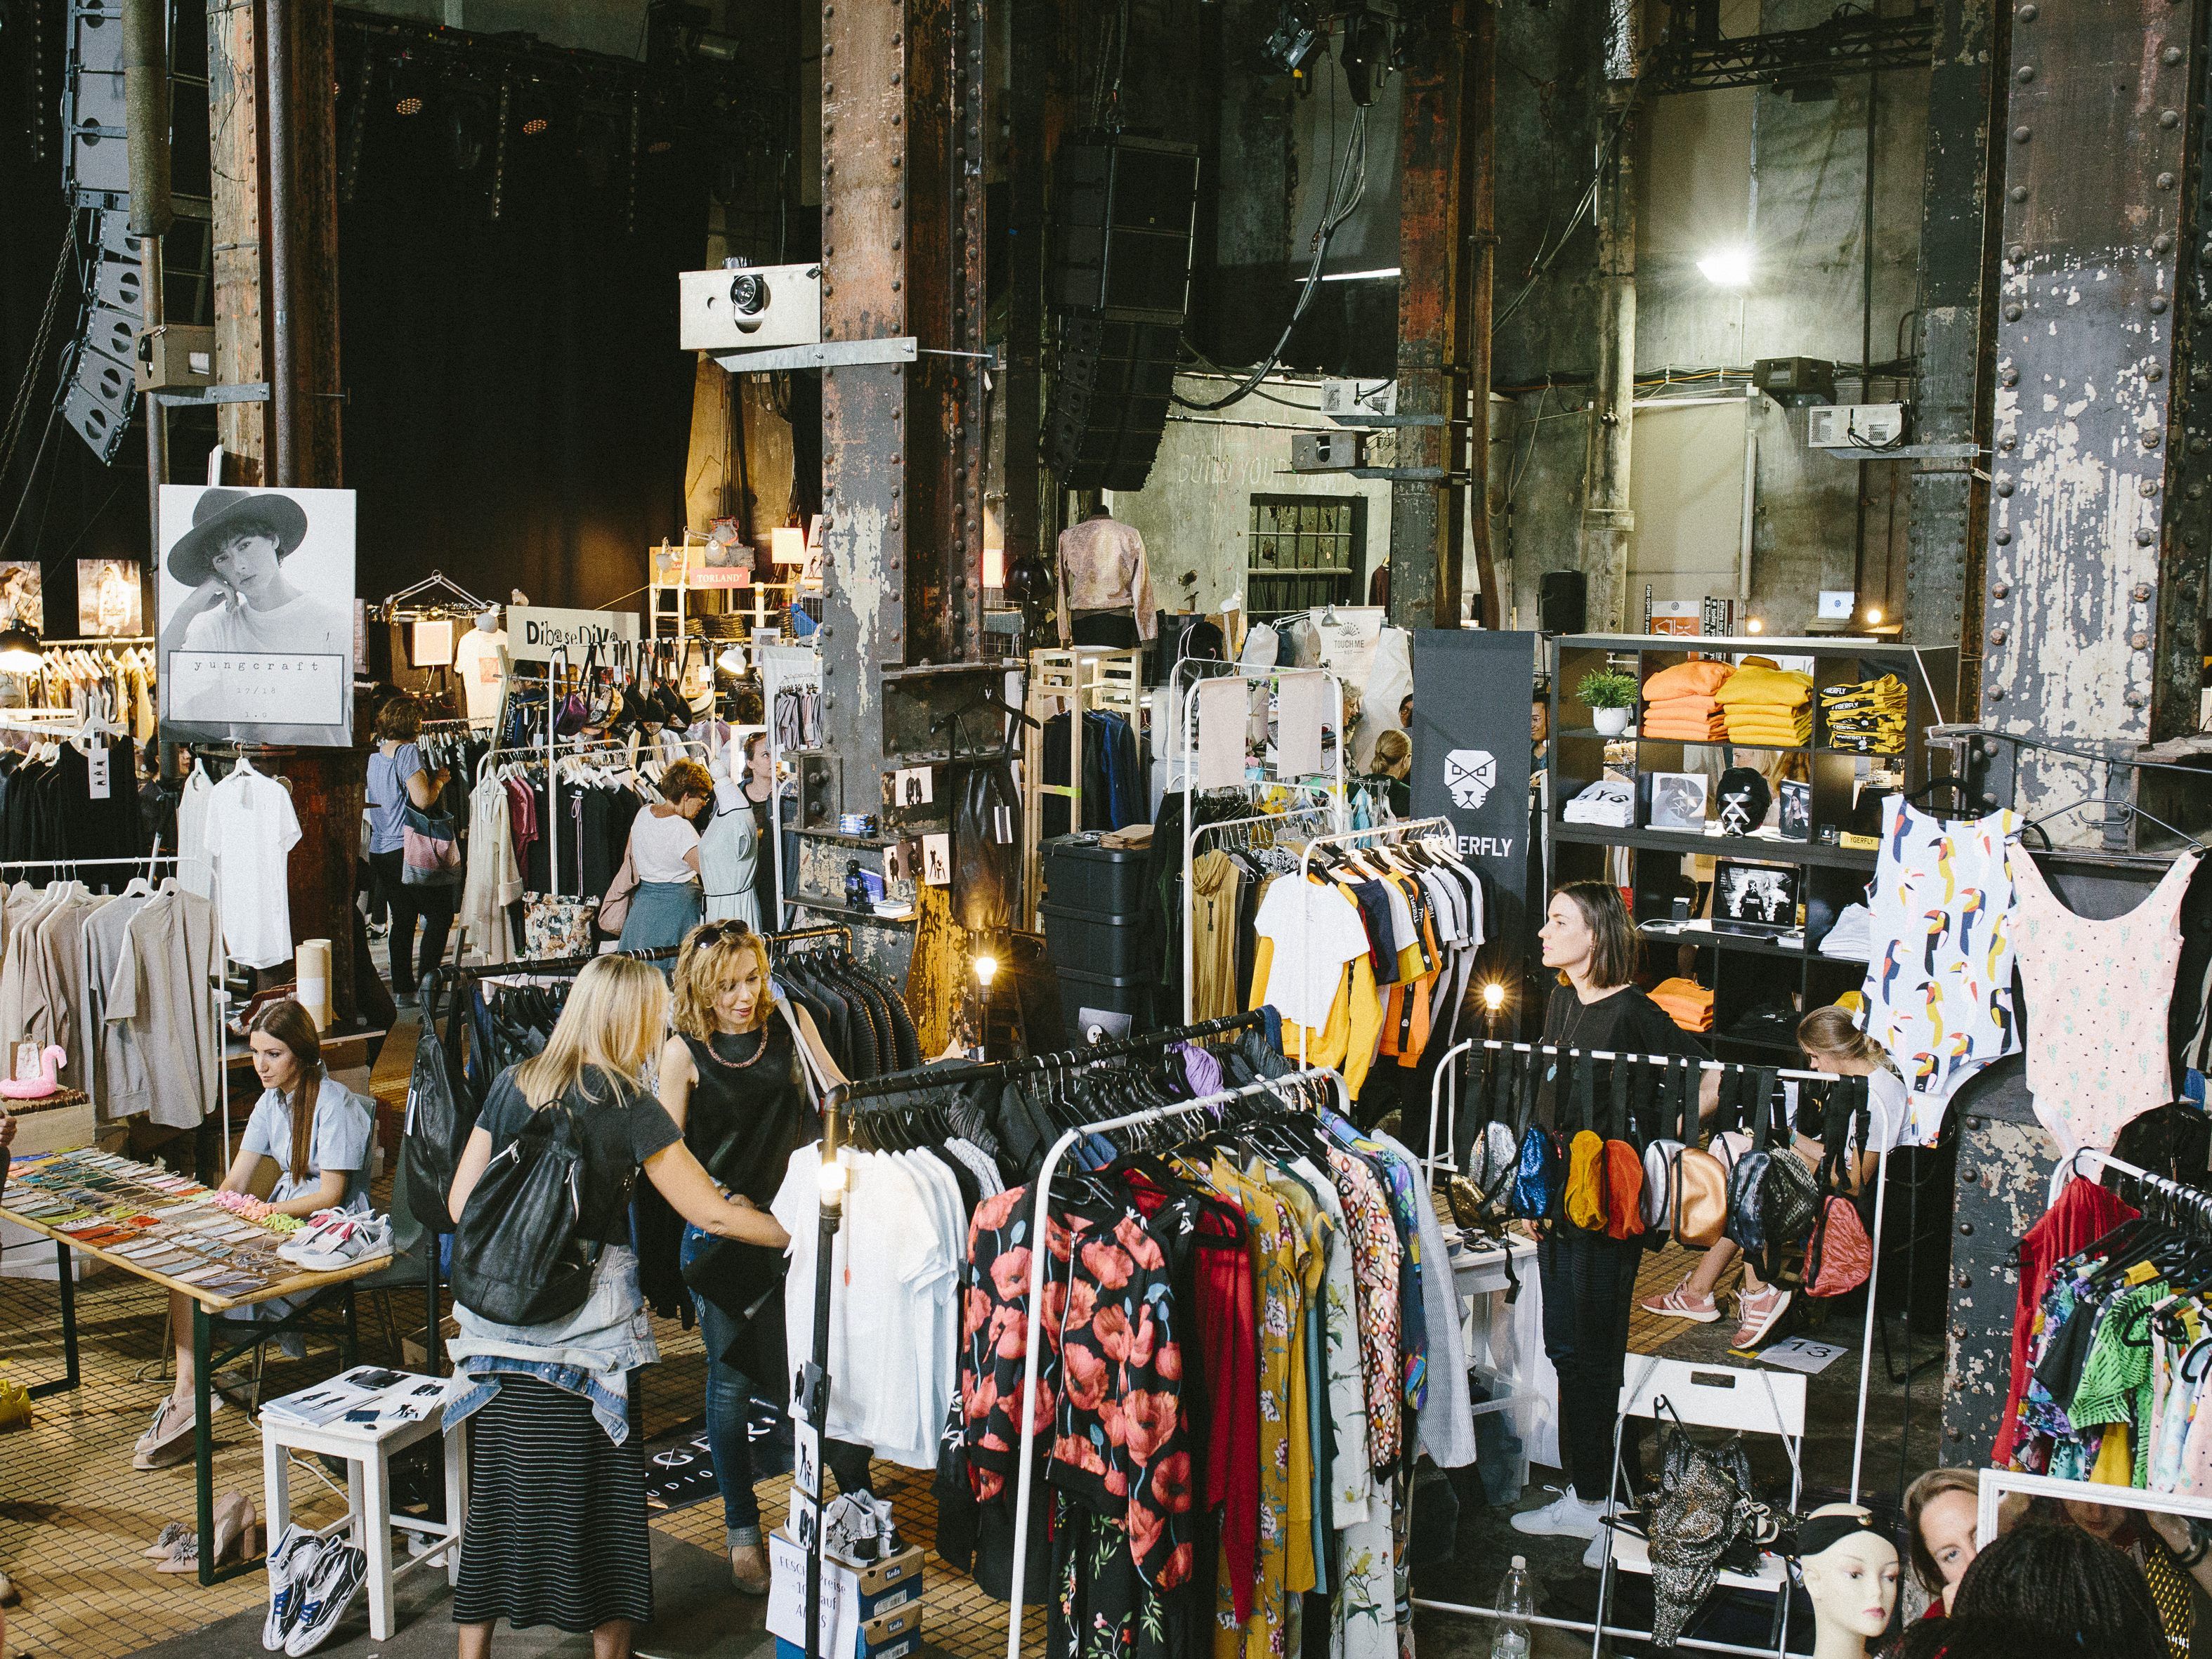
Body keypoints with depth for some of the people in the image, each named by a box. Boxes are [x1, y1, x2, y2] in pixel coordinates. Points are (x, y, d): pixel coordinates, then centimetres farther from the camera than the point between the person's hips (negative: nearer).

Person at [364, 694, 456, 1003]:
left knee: (403, 919, 12)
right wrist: (439, 779, -2)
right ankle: (426, 983, -5)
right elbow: (423, 800, -21)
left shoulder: (375, 755, 13)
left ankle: (402, 988, 13)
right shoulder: (408, 752, -13)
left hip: (380, 851, 8)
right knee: (440, 914, 0)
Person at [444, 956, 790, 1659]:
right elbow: (712, 1215, -9)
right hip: (588, 1330, -5)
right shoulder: (627, 1107, -11)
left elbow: (460, 1202, 8)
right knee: (599, 1492, 7)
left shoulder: (511, 1084, 5)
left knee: (498, 1484, 12)